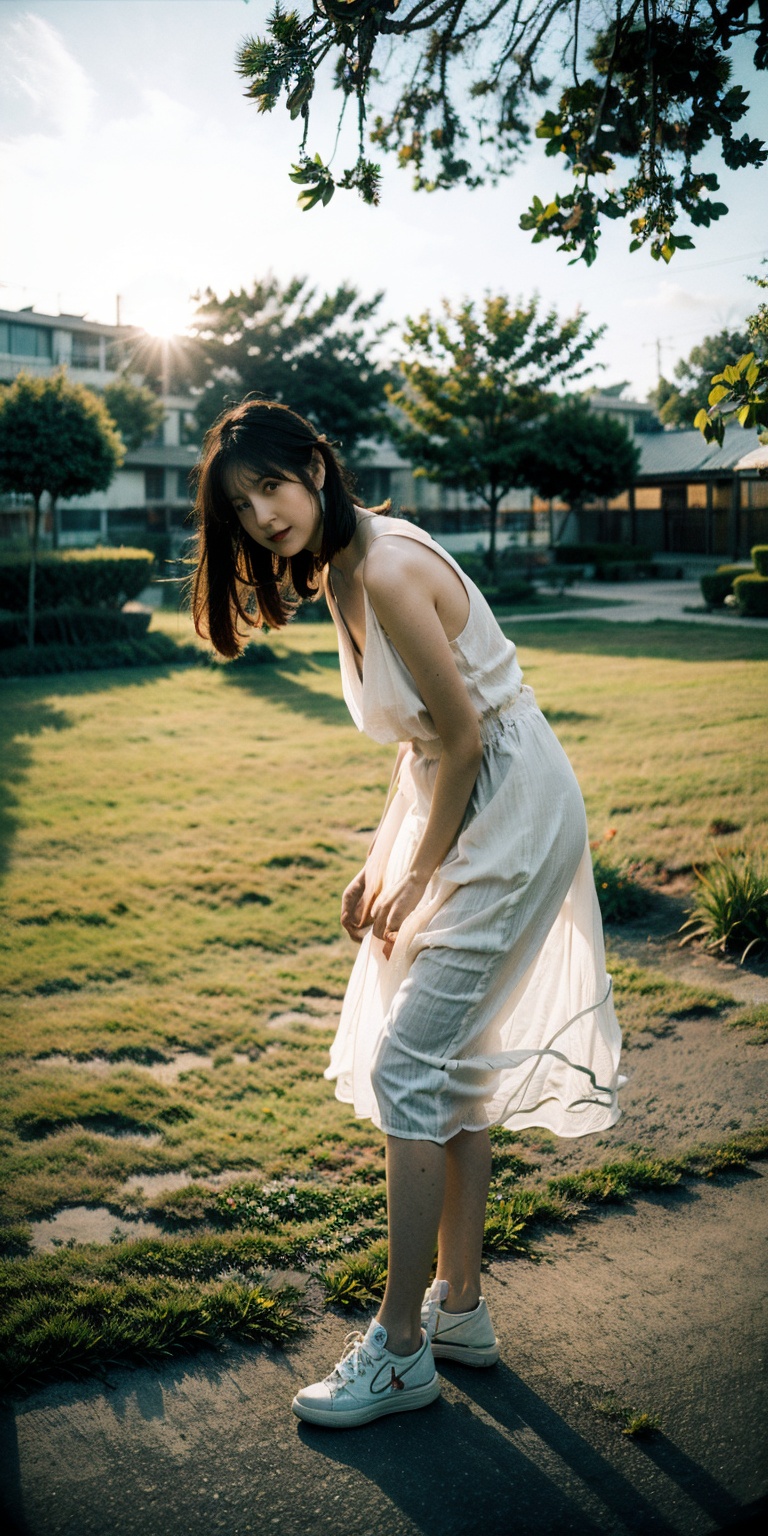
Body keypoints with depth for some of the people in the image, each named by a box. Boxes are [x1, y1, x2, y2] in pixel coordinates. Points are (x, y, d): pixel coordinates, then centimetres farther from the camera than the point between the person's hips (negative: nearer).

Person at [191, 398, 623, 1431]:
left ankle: (402, 1348, 10)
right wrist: (377, 866, 8)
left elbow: (465, 737, -20)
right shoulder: (344, 572, 8)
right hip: (465, 807, 10)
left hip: (513, 813, -10)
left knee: (407, 1065, -6)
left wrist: (416, 875, -9)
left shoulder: (389, 571, -21)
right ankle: (461, 1308, 29)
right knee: (453, 1062, 14)